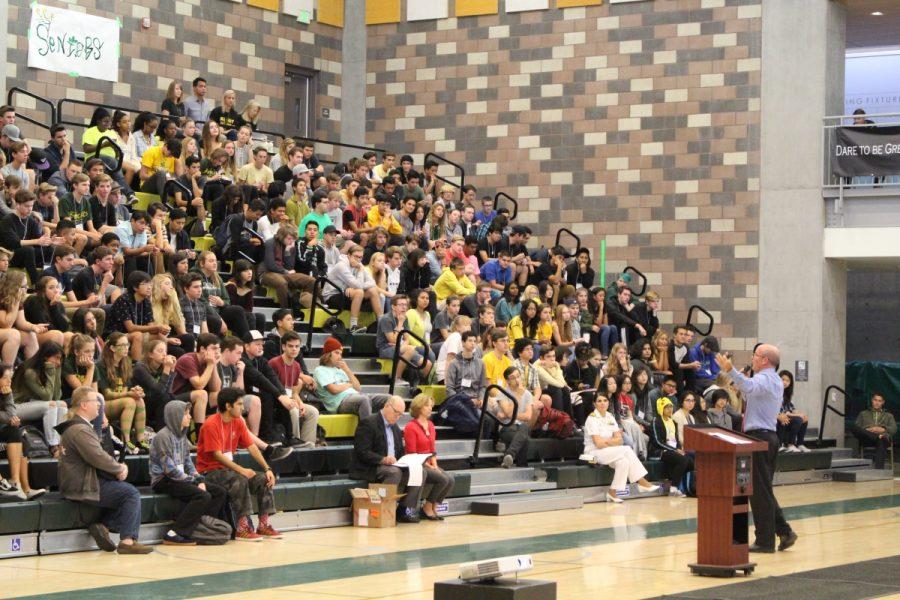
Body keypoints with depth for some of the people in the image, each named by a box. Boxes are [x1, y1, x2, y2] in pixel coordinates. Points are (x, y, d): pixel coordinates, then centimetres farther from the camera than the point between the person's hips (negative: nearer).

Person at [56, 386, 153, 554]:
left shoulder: (80, 426, 18)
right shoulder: (80, 430, -18)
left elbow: (100, 456, 19)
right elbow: (98, 457, -24)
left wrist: (119, 467, 2)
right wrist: (120, 468, -8)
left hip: (80, 482, 10)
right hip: (83, 488, -10)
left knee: (125, 489, 14)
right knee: (131, 493, -11)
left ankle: (102, 526, 3)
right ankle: (127, 541, -13)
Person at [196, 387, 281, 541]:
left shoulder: (238, 422, 6)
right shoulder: (211, 425, -18)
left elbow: (252, 446, 6)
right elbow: (217, 455, -22)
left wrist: (267, 469, -4)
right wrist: (241, 470, -28)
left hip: (228, 468, 8)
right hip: (209, 471, -8)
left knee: (263, 479, -9)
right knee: (240, 480, -33)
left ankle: (263, 525, -5)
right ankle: (242, 529, -30)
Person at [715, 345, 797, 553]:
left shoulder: (763, 378, -12)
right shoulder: (777, 382, 20)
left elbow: (749, 387, -36)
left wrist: (731, 371, -48)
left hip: (758, 436, -10)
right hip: (770, 436, 10)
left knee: (759, 491, -6)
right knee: (764, 490, 15)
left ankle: (765, 541, -3)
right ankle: (784, 531, 12)